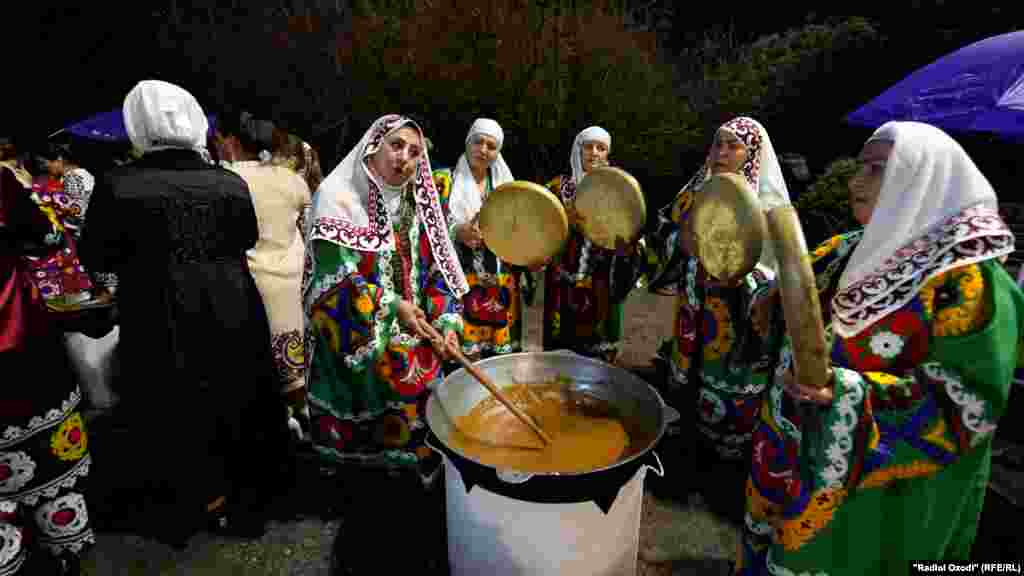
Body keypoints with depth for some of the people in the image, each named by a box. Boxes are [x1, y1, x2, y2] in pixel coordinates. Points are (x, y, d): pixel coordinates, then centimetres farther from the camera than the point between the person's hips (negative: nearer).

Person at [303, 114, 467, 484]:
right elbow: (333, 276, -18)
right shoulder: (338, 194, -9)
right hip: (357, 342, -4)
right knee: (368, 428, 7)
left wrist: (446, 322, -10)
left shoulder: (418, 203, 6)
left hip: (414, 341, 5)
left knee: (417, 418, 10)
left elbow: (436, 269, 3)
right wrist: (392, 306, -25)